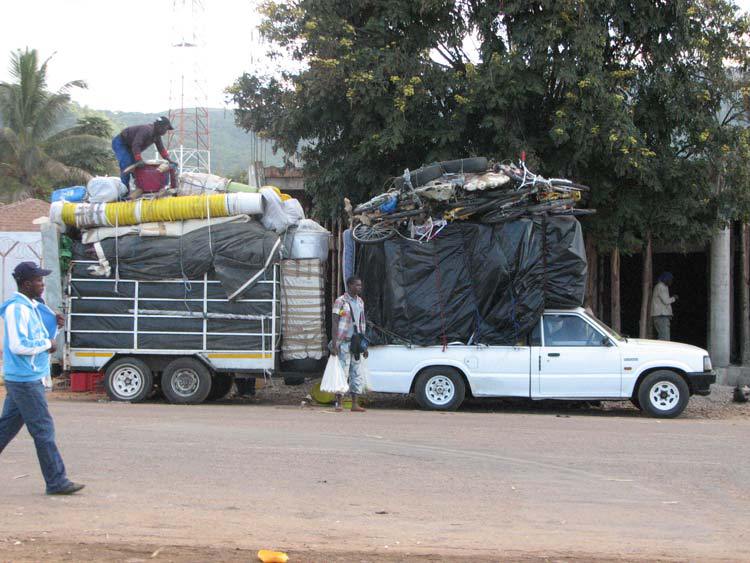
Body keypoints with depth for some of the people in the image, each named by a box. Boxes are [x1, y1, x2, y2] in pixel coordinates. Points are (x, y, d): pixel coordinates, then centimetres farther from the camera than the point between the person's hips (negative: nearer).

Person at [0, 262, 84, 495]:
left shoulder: (32, 307, 15)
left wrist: (54, 325, 5)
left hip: (20, 380, 10)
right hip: (26, 381, -10)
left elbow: (36, 336, 22)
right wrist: (47, 344, -13)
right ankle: (56, 481, -2)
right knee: (44, 430, -6)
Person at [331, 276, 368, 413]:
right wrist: (334, 344, -17)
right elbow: (335, 323, -10)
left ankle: (355, 404, 9)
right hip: (343, 343, -7)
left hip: (355, 343, 7)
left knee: (358, 374, 5)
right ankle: (338, 403, 3)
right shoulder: (341, 301, -7)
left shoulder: (360, 302, 13)